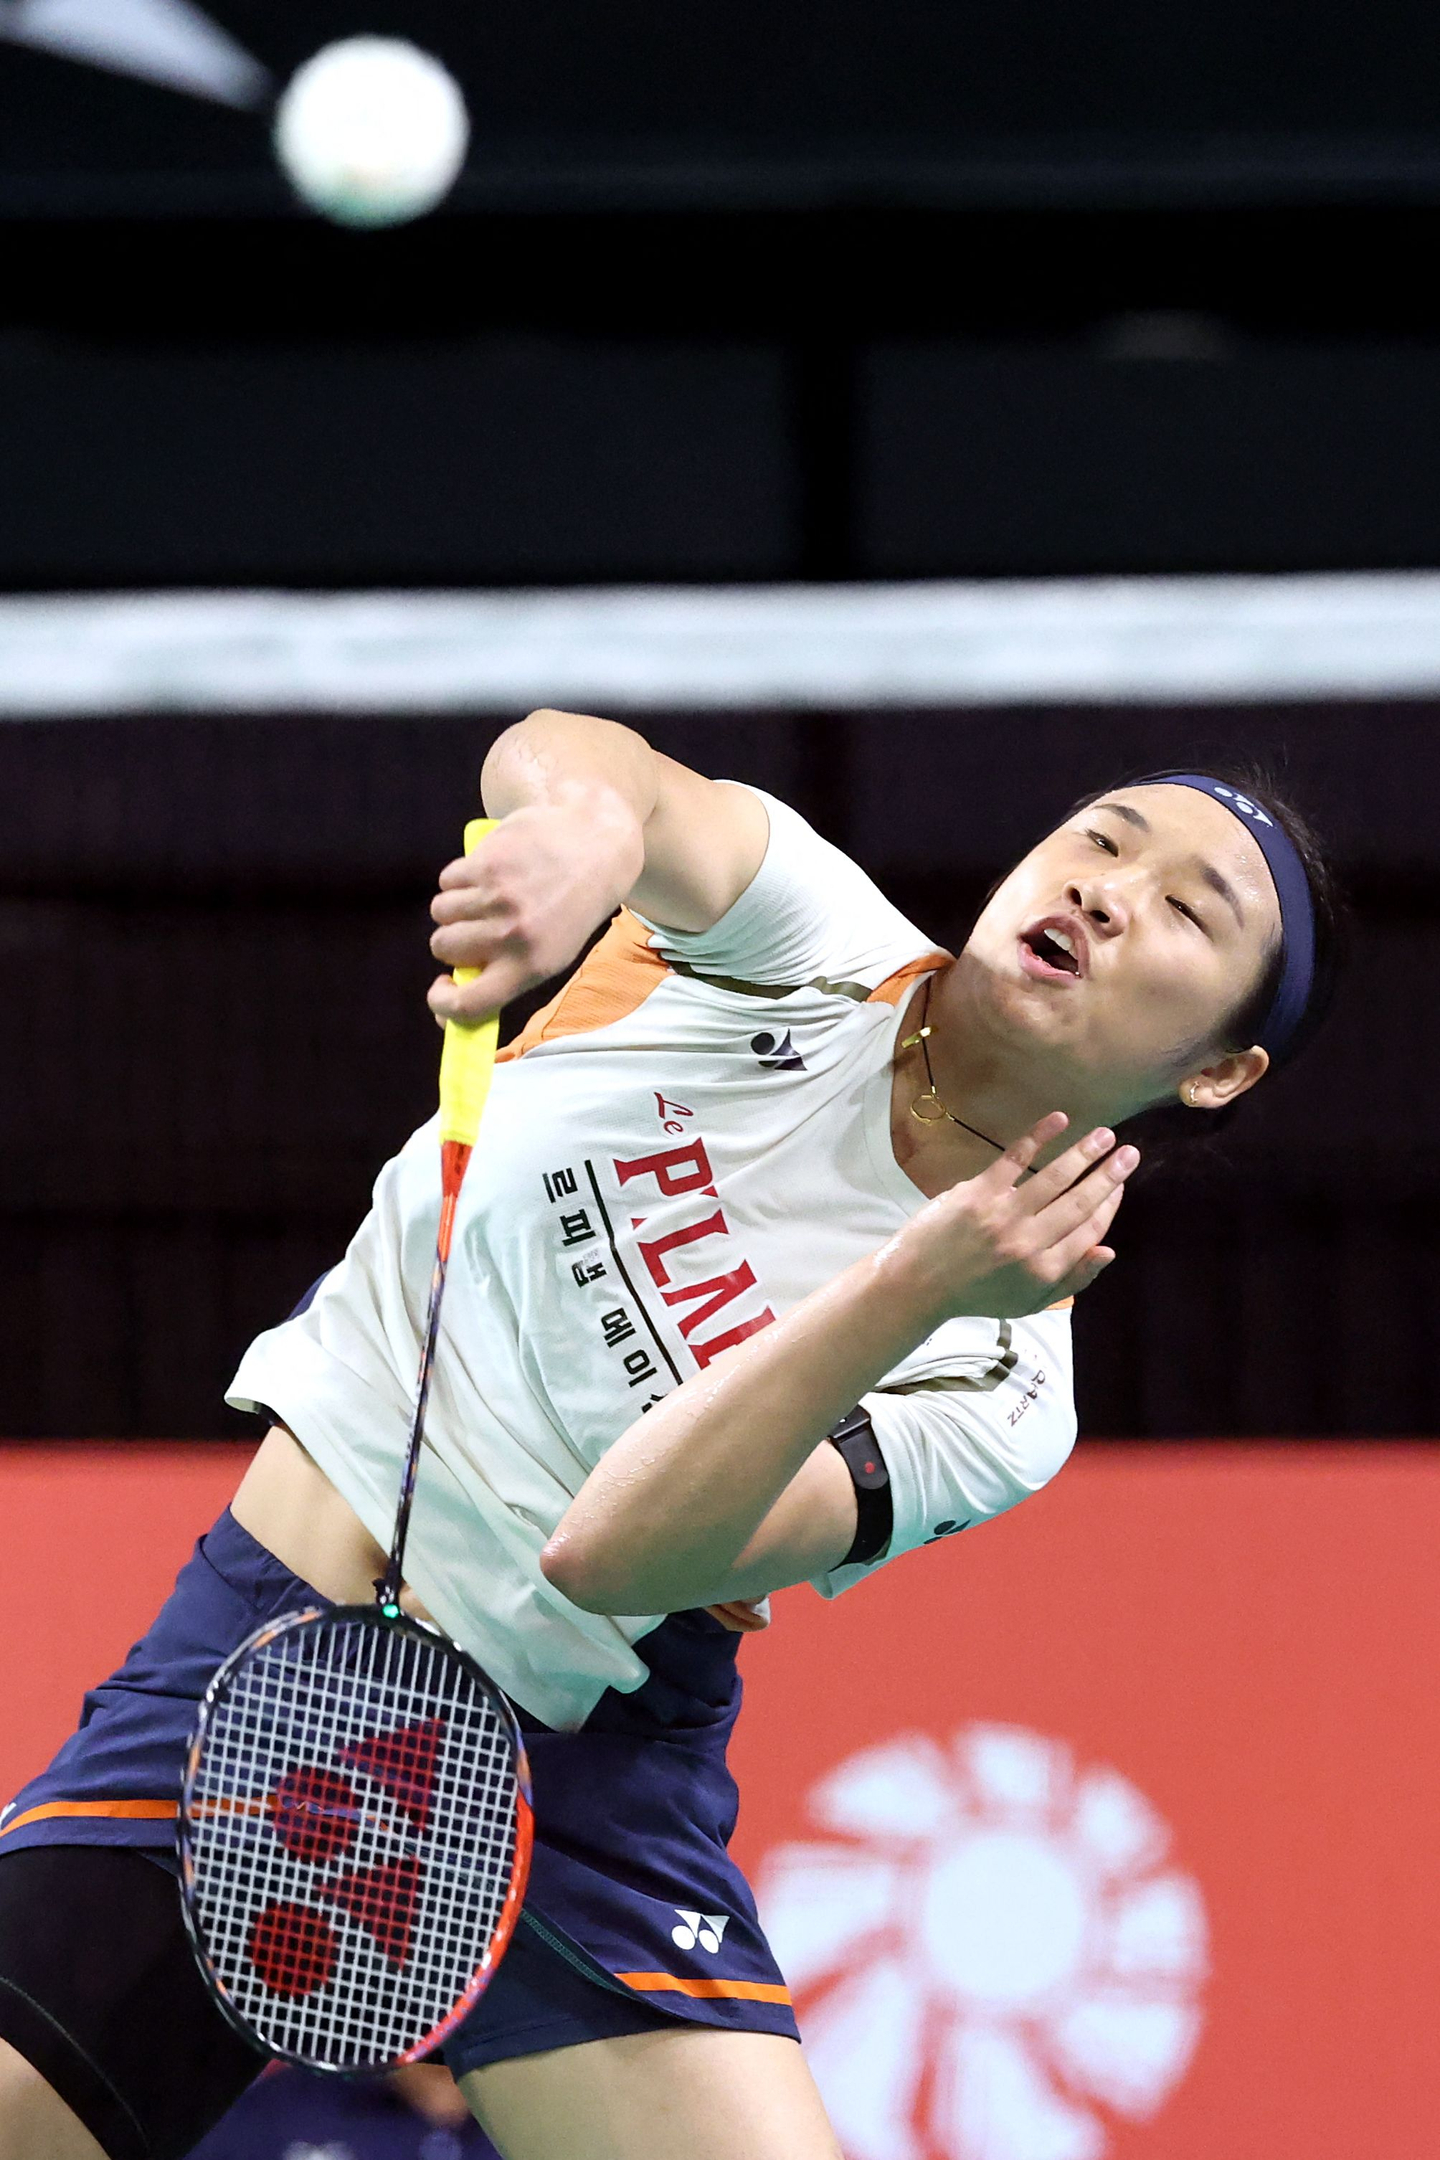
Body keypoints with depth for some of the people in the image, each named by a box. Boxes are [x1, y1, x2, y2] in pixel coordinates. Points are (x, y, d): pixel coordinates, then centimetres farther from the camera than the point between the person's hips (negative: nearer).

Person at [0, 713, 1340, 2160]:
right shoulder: (820, 941, -4)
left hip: (582, 1787, 0)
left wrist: (913, 1290, -29)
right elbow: (556, 757, -25)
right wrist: (587, 821, -49)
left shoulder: (996, 1398, -7)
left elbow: (611, 1552, -20)